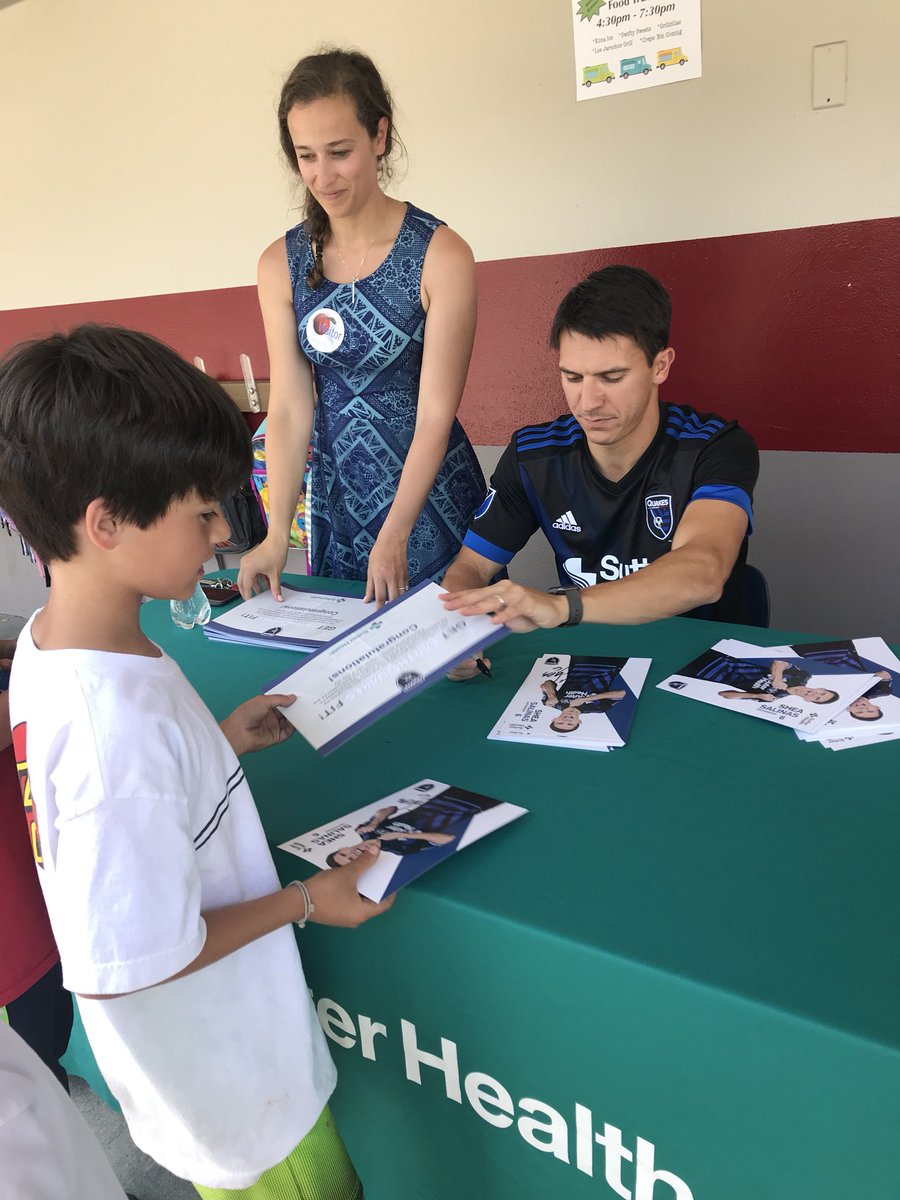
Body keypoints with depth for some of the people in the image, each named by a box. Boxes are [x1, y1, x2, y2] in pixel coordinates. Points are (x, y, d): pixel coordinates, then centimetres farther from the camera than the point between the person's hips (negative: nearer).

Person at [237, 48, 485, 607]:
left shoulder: (441, 255, -13)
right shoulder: (281, 264, -1)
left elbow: (435, 414, -15)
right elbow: (289, 407, -5)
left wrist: (394, 538, -18)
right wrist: (277, 535, -14)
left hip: (431, 496, -3)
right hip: (338, 497, 4)